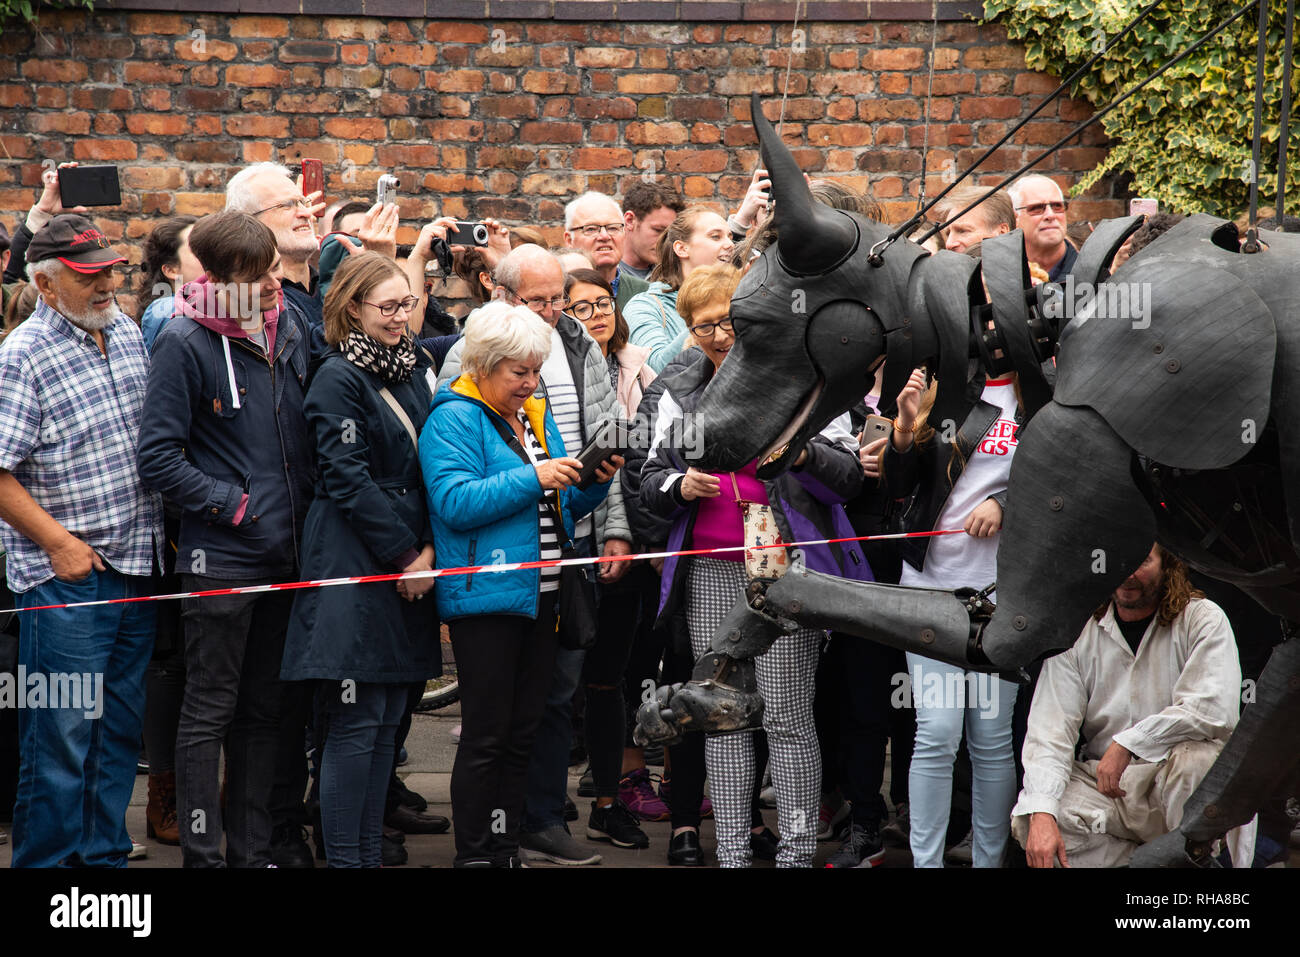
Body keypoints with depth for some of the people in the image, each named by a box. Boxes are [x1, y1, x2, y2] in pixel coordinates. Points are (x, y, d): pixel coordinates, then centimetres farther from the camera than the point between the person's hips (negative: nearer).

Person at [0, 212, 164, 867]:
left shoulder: (127, 332, 10)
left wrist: (163, 528, 14)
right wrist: (58, 541, -16)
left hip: (137, 566, 7)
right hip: (66, 577, -7)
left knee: (120, 730, 13)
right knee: (61, 736, -4)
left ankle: (105, 854, 23)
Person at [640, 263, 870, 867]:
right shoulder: (679, 396, 13)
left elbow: (848, 475, -4)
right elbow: (650, 483, 15)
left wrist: (801, 453, -23)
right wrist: (681, 487, -7)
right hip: (711, 573, 4)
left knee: (787, 717, -6)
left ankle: (796, 852, -1)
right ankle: (731, 851, 12)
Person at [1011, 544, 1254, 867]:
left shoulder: (1201, 619, -4)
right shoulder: (1077, 633, 4)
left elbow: (1216, 710, -20)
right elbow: (1050, 731, -6)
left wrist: (1127, 744, -25)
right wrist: (1041, 813, -23)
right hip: (1103, 787, 3)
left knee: (1199, 757, -36)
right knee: (1028, 822, -23)